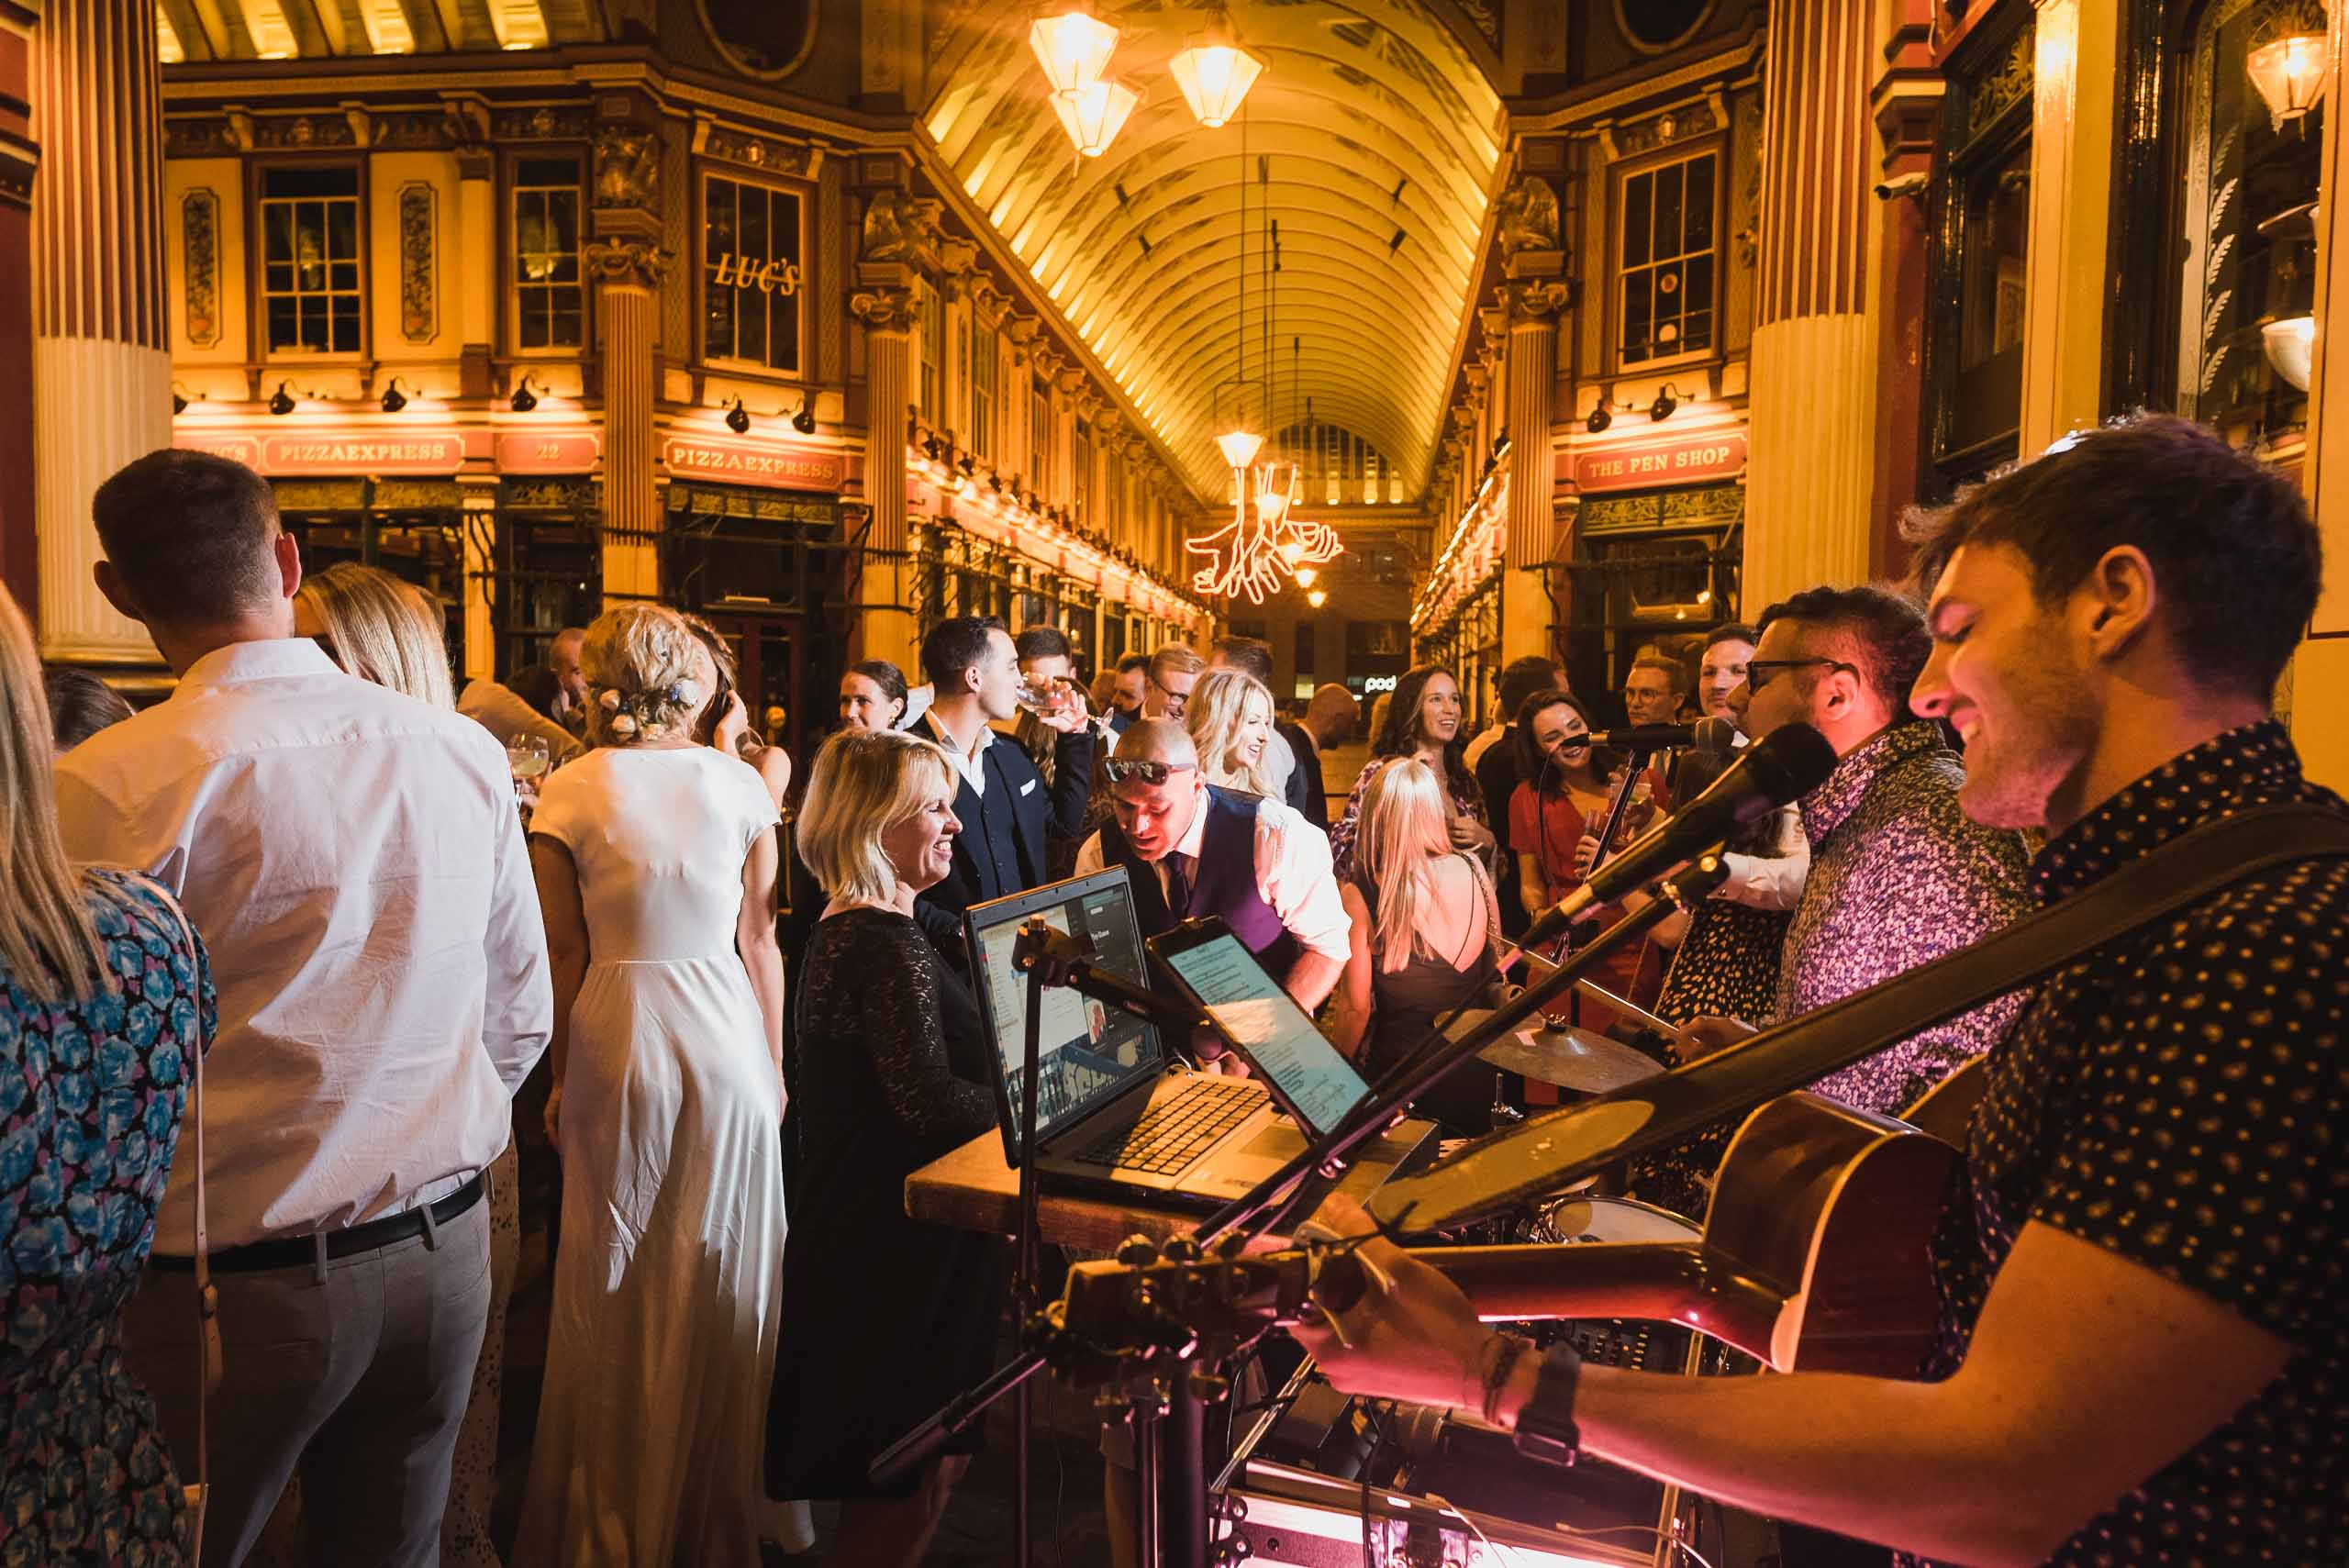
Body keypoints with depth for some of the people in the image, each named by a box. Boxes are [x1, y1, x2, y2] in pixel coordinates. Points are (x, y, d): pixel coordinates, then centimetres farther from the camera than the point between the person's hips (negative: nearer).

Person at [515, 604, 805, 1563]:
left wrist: (562, 1079, 8)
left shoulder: (570, 791, -4)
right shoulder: (738, 784, -2)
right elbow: (760, 941, -1)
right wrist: (773, 1066, 9)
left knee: (618, 1287, 13)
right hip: (726, 1035, 1)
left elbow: (565, 954, -2)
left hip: (616, 1042, 0)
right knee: (723, 1281, 13)